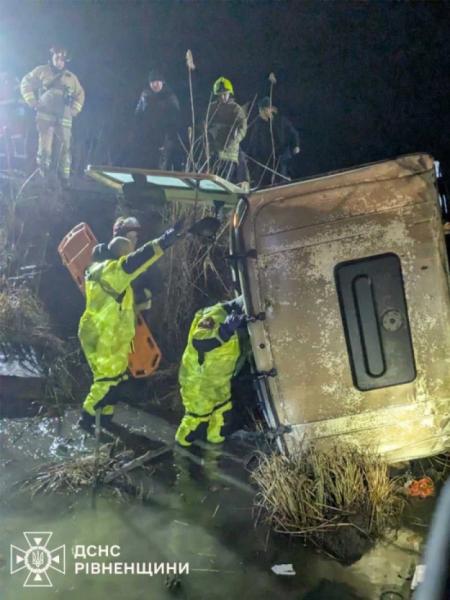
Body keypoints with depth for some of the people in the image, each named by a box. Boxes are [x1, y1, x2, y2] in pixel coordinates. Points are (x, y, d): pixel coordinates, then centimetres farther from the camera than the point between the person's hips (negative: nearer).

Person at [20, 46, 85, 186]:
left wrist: (74, 110, 13)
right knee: (45, 149, -12)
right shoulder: (41, 71, 7)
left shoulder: (71, 77, 15)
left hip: (64, 119, 3)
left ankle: (64, 179, 6)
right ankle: (42, 176, 4)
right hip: (45, 116, -3)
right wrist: (32, 102, 3)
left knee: (64, 149, -1)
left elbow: (80, 94, 27)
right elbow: (26, 83, 13)